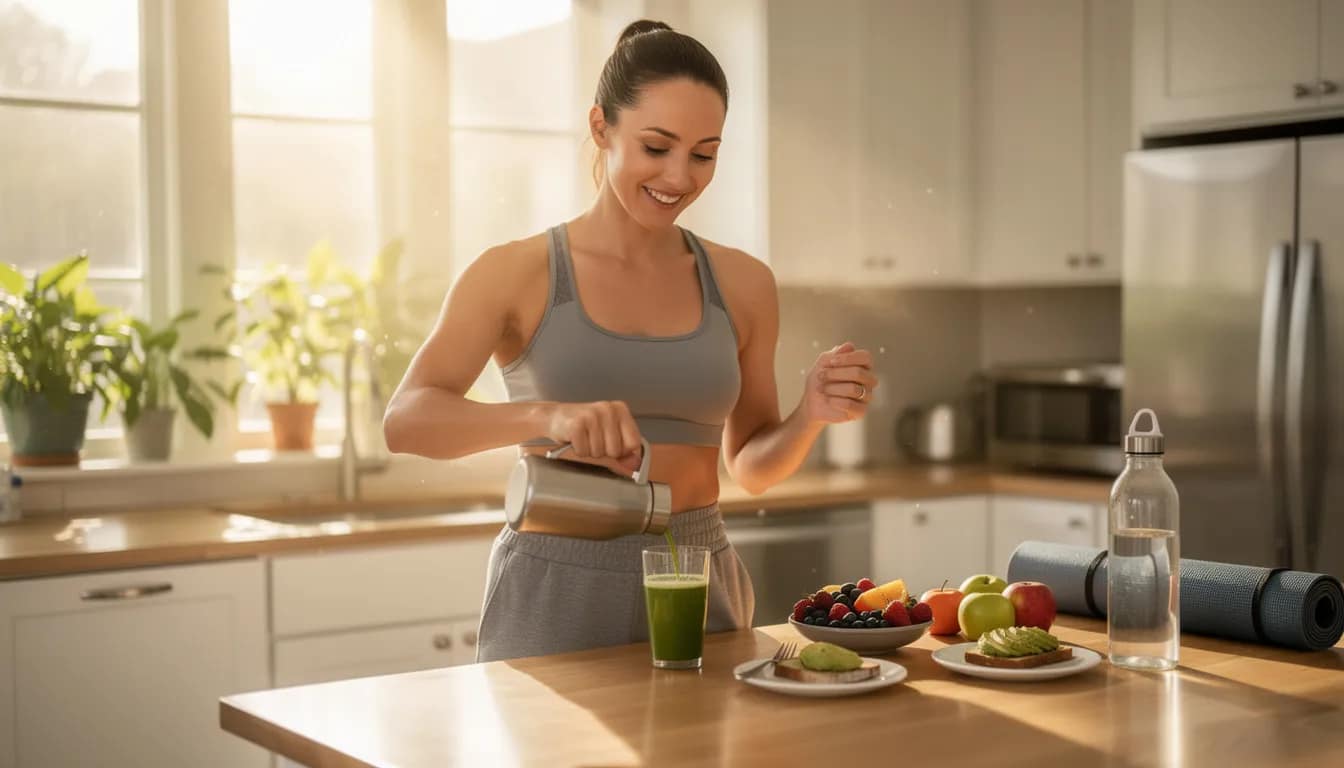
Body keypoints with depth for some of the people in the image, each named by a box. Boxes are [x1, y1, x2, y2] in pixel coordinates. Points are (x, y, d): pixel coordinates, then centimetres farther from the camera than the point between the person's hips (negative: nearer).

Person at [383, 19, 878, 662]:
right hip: (554, 597, -3)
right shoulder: (517, 273, -5)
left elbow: (750, 467, 13)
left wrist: (810, 416, -8)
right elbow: (405, 421, -18)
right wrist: (546, 415, -34)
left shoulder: (741, 284, 5)